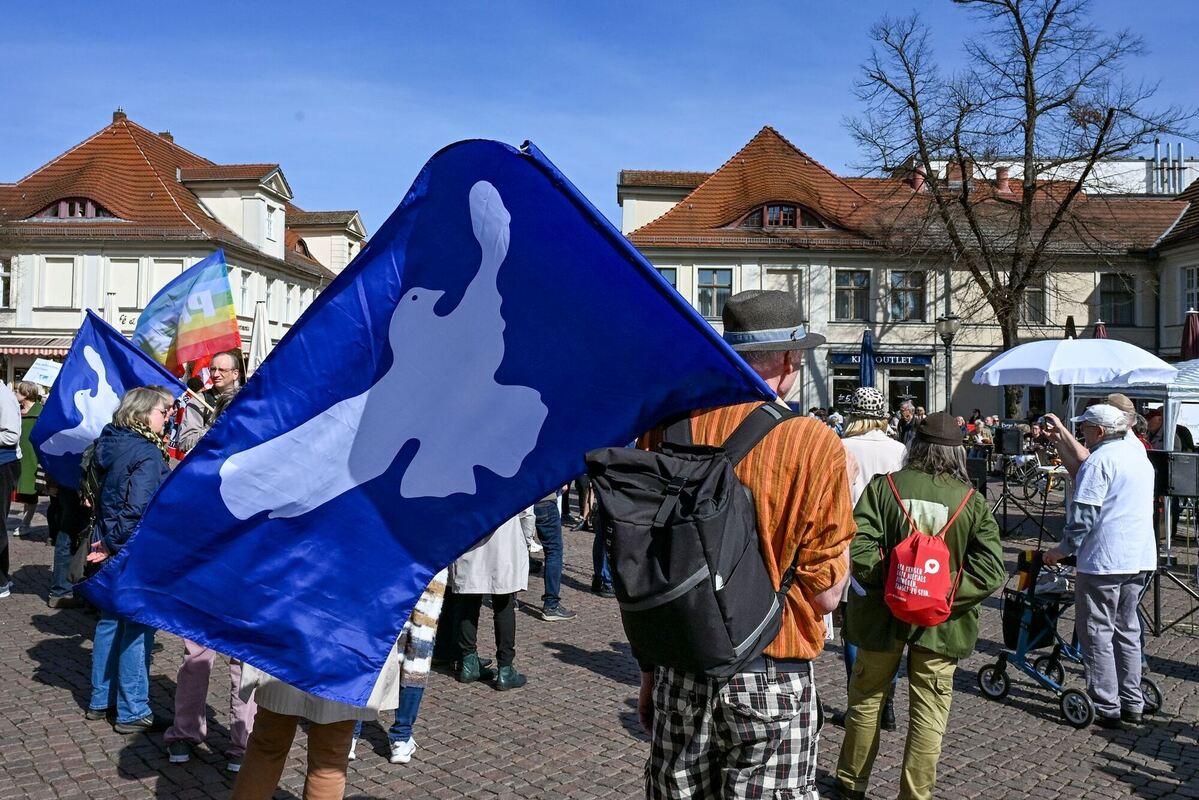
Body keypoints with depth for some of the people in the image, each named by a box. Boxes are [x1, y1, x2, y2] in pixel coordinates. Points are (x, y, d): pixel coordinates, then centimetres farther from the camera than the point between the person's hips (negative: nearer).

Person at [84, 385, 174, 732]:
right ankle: (133, 713, 8)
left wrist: (108, 541, 14)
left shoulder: (110, 442, 8)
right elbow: (138, 509, -25)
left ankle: (101, 701, 29)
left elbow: (103, 494, 15)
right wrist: (115, 544, -15)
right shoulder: (148, 454, -19)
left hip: (111, 548, 9)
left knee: (109, 622, 18)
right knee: (138, 629, 0)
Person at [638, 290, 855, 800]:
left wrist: (648, 671, 14)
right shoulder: (816, 443, -13)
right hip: (772, 681, -3)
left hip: (680, 674, 3)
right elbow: (826, 594, -10)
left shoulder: (668, 426, -4)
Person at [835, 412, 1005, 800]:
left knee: (866, 699, 18)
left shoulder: (883, 487, -9)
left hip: (883, 613, 1)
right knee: (929, 713, 12)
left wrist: (889, 583, -7)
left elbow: (858, 550, -18)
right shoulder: (974, 502, -6)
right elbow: (990, 571, -12)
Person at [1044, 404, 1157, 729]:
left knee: (1097, 633, 0)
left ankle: (1107, 709, 3)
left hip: (1104, 559, -9)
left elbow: (1083, 515, -18)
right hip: (1141, 557, 9)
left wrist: (1064, 548, -5)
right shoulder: (1140, 456, 14)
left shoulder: (1099, 461, -13)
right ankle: (1132, 705, 21)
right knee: (1127, 629, 16)